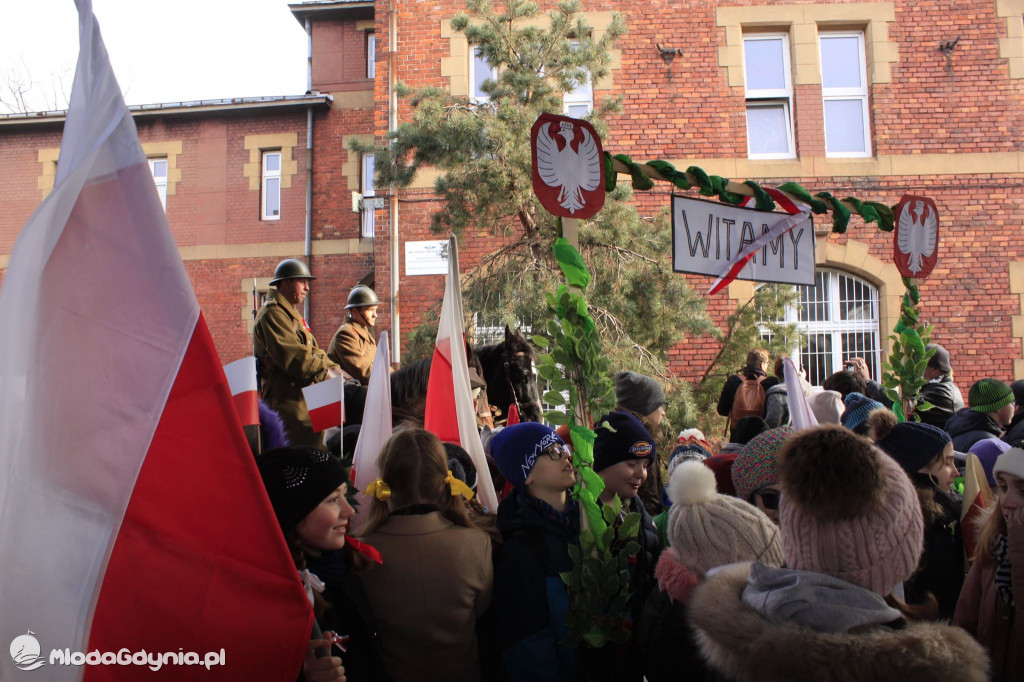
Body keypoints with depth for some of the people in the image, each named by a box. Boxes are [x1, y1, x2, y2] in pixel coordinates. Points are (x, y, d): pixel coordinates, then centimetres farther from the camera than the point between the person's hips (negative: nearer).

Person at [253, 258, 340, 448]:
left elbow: (312, 350, 21)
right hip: (287, 398, -10)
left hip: (303, 394, 10)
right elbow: (293, 357, -19)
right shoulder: (273, 314, -9)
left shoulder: (292, 313, 24)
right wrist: (325, 373, -16)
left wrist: (333, 369, 6)